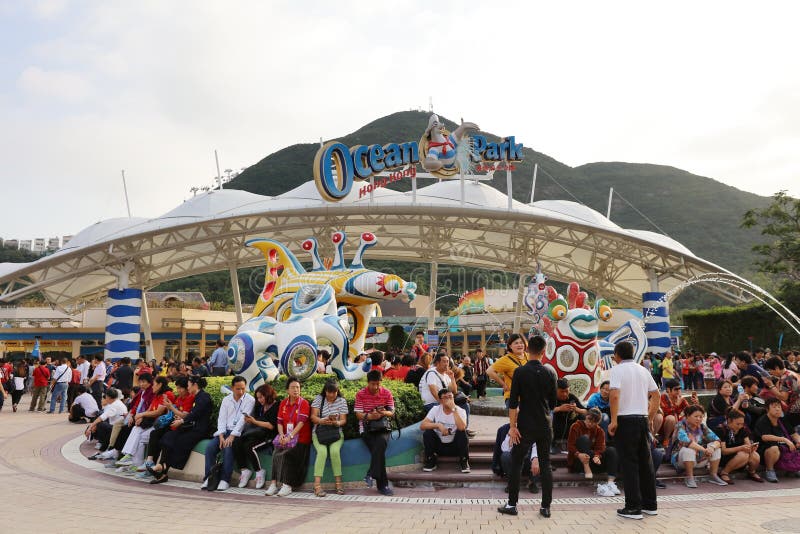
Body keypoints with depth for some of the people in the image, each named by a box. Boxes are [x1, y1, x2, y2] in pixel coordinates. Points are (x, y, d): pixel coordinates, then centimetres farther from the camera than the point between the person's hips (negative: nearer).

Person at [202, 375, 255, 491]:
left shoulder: (250, 400, -2)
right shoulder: (226, 400, 14)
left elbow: (243, 419, -11)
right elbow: (221, 418, 6)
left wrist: (232, 436, -20)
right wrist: (221, 436, -10)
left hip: (239, 432, -5)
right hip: (225, 431, 5)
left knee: (228, 447, -31)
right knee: (210, 446, -20)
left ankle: (225, 480, -23)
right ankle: (209, 477, -16)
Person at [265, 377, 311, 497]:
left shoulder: (304, 403, -3)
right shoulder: (283, 403, 13)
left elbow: (301, 422, -14)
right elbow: (280, 422, 9)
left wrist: (290, 436, -23)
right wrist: (281, 435, -10)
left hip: (300, 438, -4)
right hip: (286, 437, 4)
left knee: (287, 455, -26)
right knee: (276, 454, -22)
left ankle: (287, 485, -19)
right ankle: (274, 484, -18)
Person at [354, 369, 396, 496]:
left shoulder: (387, 393, 4)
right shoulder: (361, 394, 0)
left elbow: (392, 413, 4)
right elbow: (358, 414, -3)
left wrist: (384, 413, -19)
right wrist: (370, 416, -23)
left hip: (382, 427, 1)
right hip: (367, 427, -1)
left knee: (381, 442, -32)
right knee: (379, 448, -23)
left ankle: (371, 475, -22)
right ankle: (382, 485, -19)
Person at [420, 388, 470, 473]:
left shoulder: (460, 411, -12)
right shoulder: (435, 409, -8)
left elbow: (462, 427, -33)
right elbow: (422, 425, -18)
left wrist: (454, 409, -32)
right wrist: (438, 425, -31)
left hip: (455, 446, -1)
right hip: (438, 445, 1)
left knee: (462, 432, -28)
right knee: (427, 432, -23)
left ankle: (464, 462, -10)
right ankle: (430, 462, -6)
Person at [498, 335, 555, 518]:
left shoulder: (520, 372, -10)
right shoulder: (550, 373, 1)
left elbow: (513, 402, -12)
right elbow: (553, 402, 9)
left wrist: (512, 426, -8)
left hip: (525, 426, -3)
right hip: (545, 426, 3)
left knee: (516, 463, 6)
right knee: (545, 465, 9)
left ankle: (512, 504, 8)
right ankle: (546, 506, 10)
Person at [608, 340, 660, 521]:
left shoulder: (617, 370, -7)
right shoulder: (643, 370, 13)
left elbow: (615, 395, -20)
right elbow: (656, 394, 14)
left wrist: (613, 421, -15)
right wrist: (651, 418, 19)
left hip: (626, 420, -6)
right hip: (643, 419, 6)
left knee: (629, 464, -1)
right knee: (645, 462, 13)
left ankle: (633, 507, 1)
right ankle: (650, 504, 19)